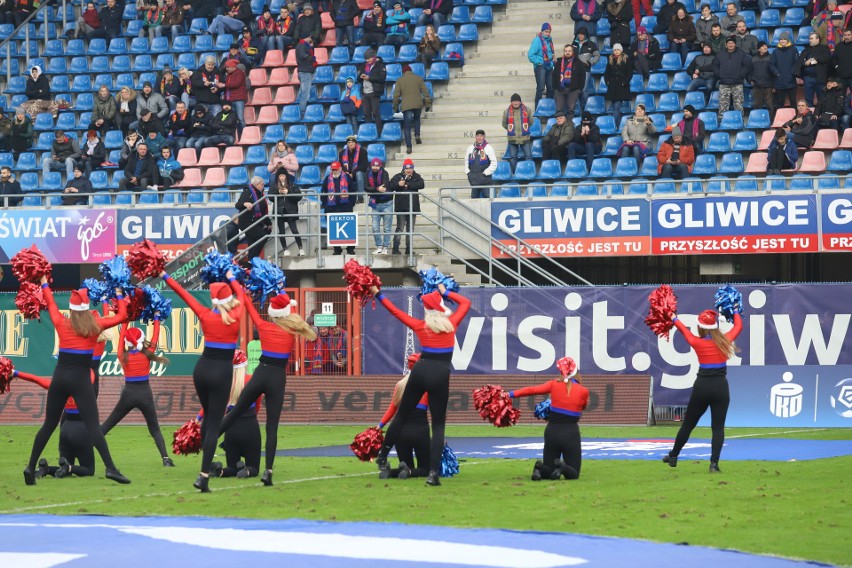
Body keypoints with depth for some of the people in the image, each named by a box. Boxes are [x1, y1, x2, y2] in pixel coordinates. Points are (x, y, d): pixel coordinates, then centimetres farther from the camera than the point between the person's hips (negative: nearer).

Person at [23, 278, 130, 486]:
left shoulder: (61, 323, 2)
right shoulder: (95, 326, -2)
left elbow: (51, 305, 22)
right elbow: (121, 316, 11)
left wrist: (45, 285, 41)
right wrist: (119, 295, 27)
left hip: (59, 377, 3)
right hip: (80, 379, -3)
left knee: (49, 425, 13)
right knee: (93, 426, -8)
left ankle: (31, 467, 12)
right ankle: (111, 468, -20)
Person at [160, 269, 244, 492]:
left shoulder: (205, 315, -3)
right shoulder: (236, 317, -6)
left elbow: (184, 294, 9)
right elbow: (241, 295, 15)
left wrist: (165, 276, 21)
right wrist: (231, 278, 34)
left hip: (201, 369, 3)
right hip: (222, 372, -3)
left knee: (208, 416, 26)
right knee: (214, 424, -4)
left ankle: (206, 462, 32)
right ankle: (203, 476, -14)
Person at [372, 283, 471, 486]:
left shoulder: (420, 326, 4)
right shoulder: (451, 323, 2)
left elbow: (396, 312, 14)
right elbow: (465, 303, 18)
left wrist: (378, 295, 25)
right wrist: (445, 293, 23)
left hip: (420, 371, 2)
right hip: (441, 374, -1)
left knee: (402, 415, 18)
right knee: (438, 425, 2)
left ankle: (383, 456, 29)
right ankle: (433, 472, -10)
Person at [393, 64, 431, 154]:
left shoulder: (400, 80, 4)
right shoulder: (418, 78, 8)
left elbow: (396, 95, 2)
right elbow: (425, 92, 6)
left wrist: (395, 107, 12)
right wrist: (428, 104, 12)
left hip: (406, 106, -2)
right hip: (418, 104, 2)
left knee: (407, 127, 1)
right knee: (416, 119, 30)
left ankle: (408, 147, -8)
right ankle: (417, 135, 10)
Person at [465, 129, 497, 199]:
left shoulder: (488, 148, -3)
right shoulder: (470, 148, 11)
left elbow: (494, 164, -5)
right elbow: (466, 161, 19)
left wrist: (485, 173, -10)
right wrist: (467, 172, 6)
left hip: (485, 179, -4)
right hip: (473, 179, 4)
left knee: (487, 197, -7)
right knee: (474, 197, 7)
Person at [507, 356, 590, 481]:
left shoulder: (554, 385, -2)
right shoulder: (583, 391, -5)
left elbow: (531, 390, 0)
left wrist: (510, 394, 9)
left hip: (552, 432, 2)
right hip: (571, 433, -2)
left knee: (548, 472, 16)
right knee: (573, 474, 8)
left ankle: (540, 468, -20)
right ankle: (562, 468, -26)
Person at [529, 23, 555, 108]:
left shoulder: (549, 40, 12)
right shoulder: (537, 40, -9)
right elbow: (530, 55, -13)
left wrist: (552, 58, 7)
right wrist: (538, 62, -12)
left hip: (549, 67, 7)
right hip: (540, 67, -7)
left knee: (550, 88, 8)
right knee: (541, 88, -13)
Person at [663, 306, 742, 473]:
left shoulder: (697, 343, -3)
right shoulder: (725, 341, -2)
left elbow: (684, 330, 18)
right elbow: (738, 326, 18)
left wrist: (675, 319, 37)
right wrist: (735, 312, 37)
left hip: (702, 386, 0)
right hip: (721, 387, 0)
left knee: (688, 424, 14)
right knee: (718, 427, 1)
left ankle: (673, 457, 27)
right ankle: (714, 463, -11)